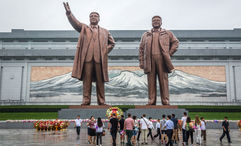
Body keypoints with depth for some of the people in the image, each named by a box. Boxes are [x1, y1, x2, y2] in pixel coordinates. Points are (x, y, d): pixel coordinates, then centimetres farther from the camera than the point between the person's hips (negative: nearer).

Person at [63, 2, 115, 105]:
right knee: (86, 81, -2)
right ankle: (86, 101, 2)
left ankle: (101, 102, 5)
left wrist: (105, 51, 10)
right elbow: (75, 22, 2)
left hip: (100, 59, 1)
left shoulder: (105, 32, 22)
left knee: (100, 81, 1)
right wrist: (69, 13, -15)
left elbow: (112, 43, 26)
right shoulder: (84, 28, 18)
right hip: (87, 58, -1)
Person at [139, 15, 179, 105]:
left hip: (162, 60, -1)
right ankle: (151, 101, 7)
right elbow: (141, 49, 12)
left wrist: (169, 53, 4)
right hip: (150, 60, 1)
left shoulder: (167, 33, 15)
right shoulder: (145, 35, 17)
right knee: (151, 82, 1)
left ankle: (165, 101, 4)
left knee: (163, 80, -1)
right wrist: (141, 63, 3)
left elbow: (175, 42, 16)